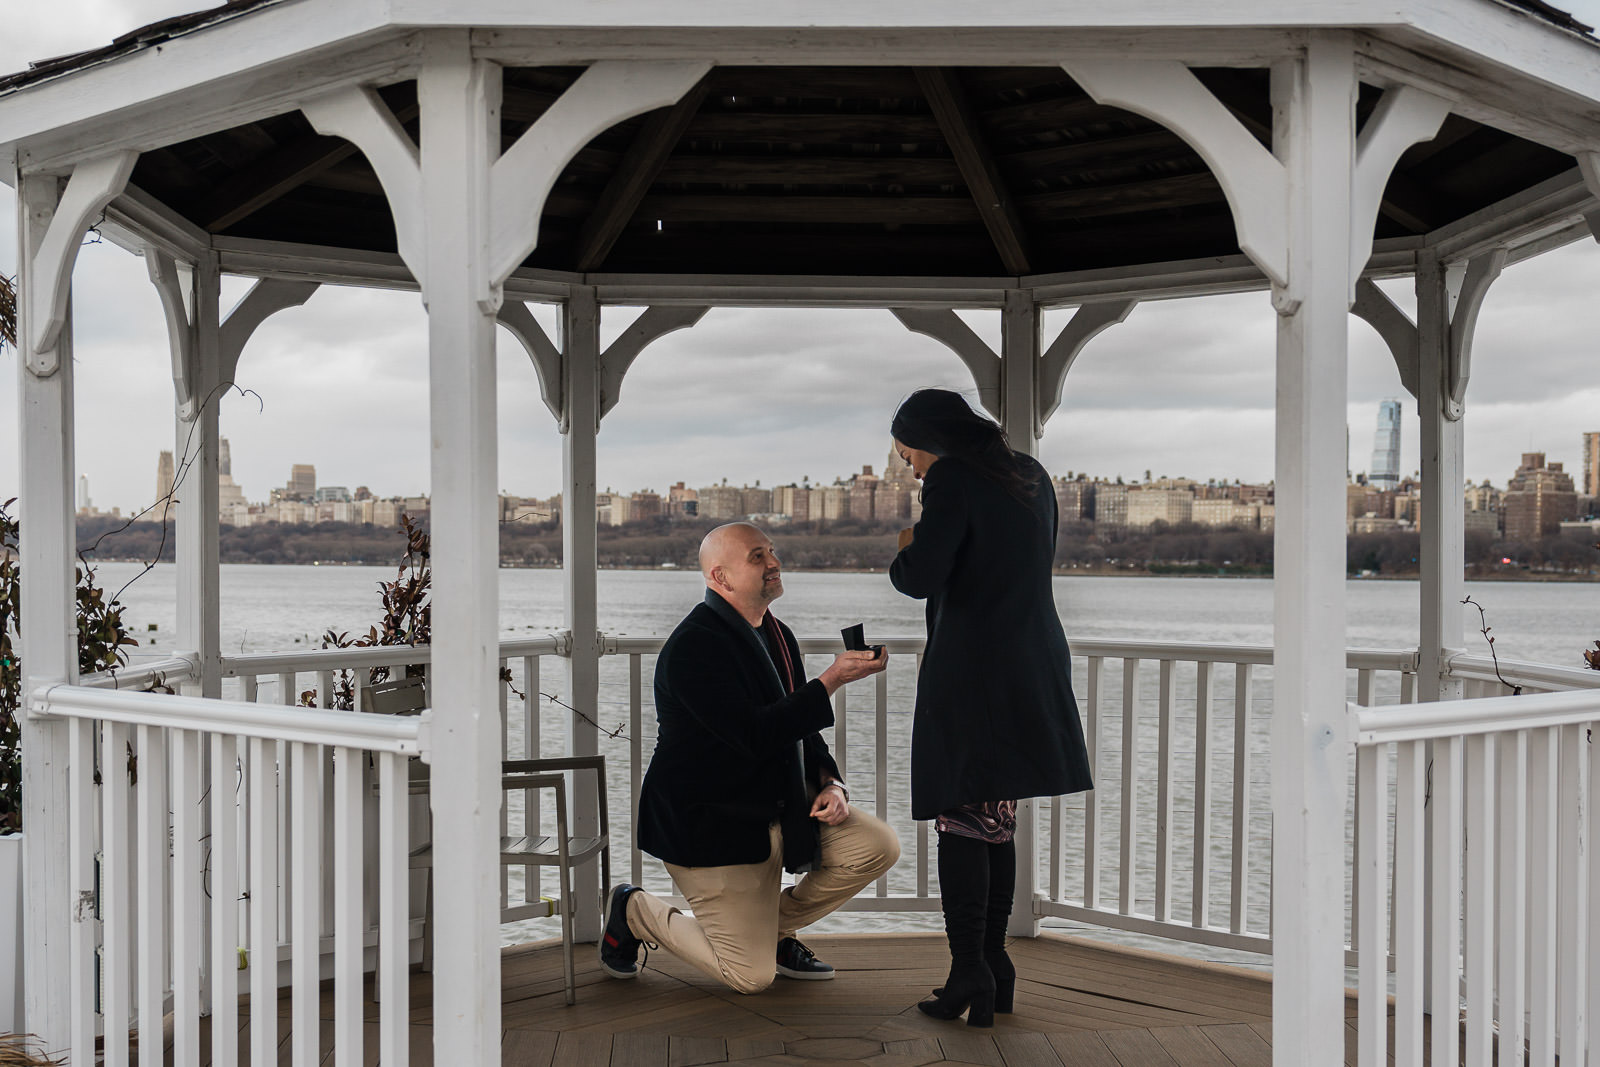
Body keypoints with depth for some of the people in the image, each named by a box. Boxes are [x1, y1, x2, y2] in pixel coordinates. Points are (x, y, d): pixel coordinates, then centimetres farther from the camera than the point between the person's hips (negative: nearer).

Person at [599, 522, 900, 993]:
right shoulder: (695, 646, -22)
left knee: (879, 847, -6)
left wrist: (830, 783, -3)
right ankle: (633, 912, 17)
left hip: (779, 810, 8)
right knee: (751, 977, -6)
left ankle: (773, 928, 14)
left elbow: (800, 730, 16)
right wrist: (833, 679, -31)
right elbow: (755, 735, -30)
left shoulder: (777, 636, 8)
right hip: (711, 827, -8)